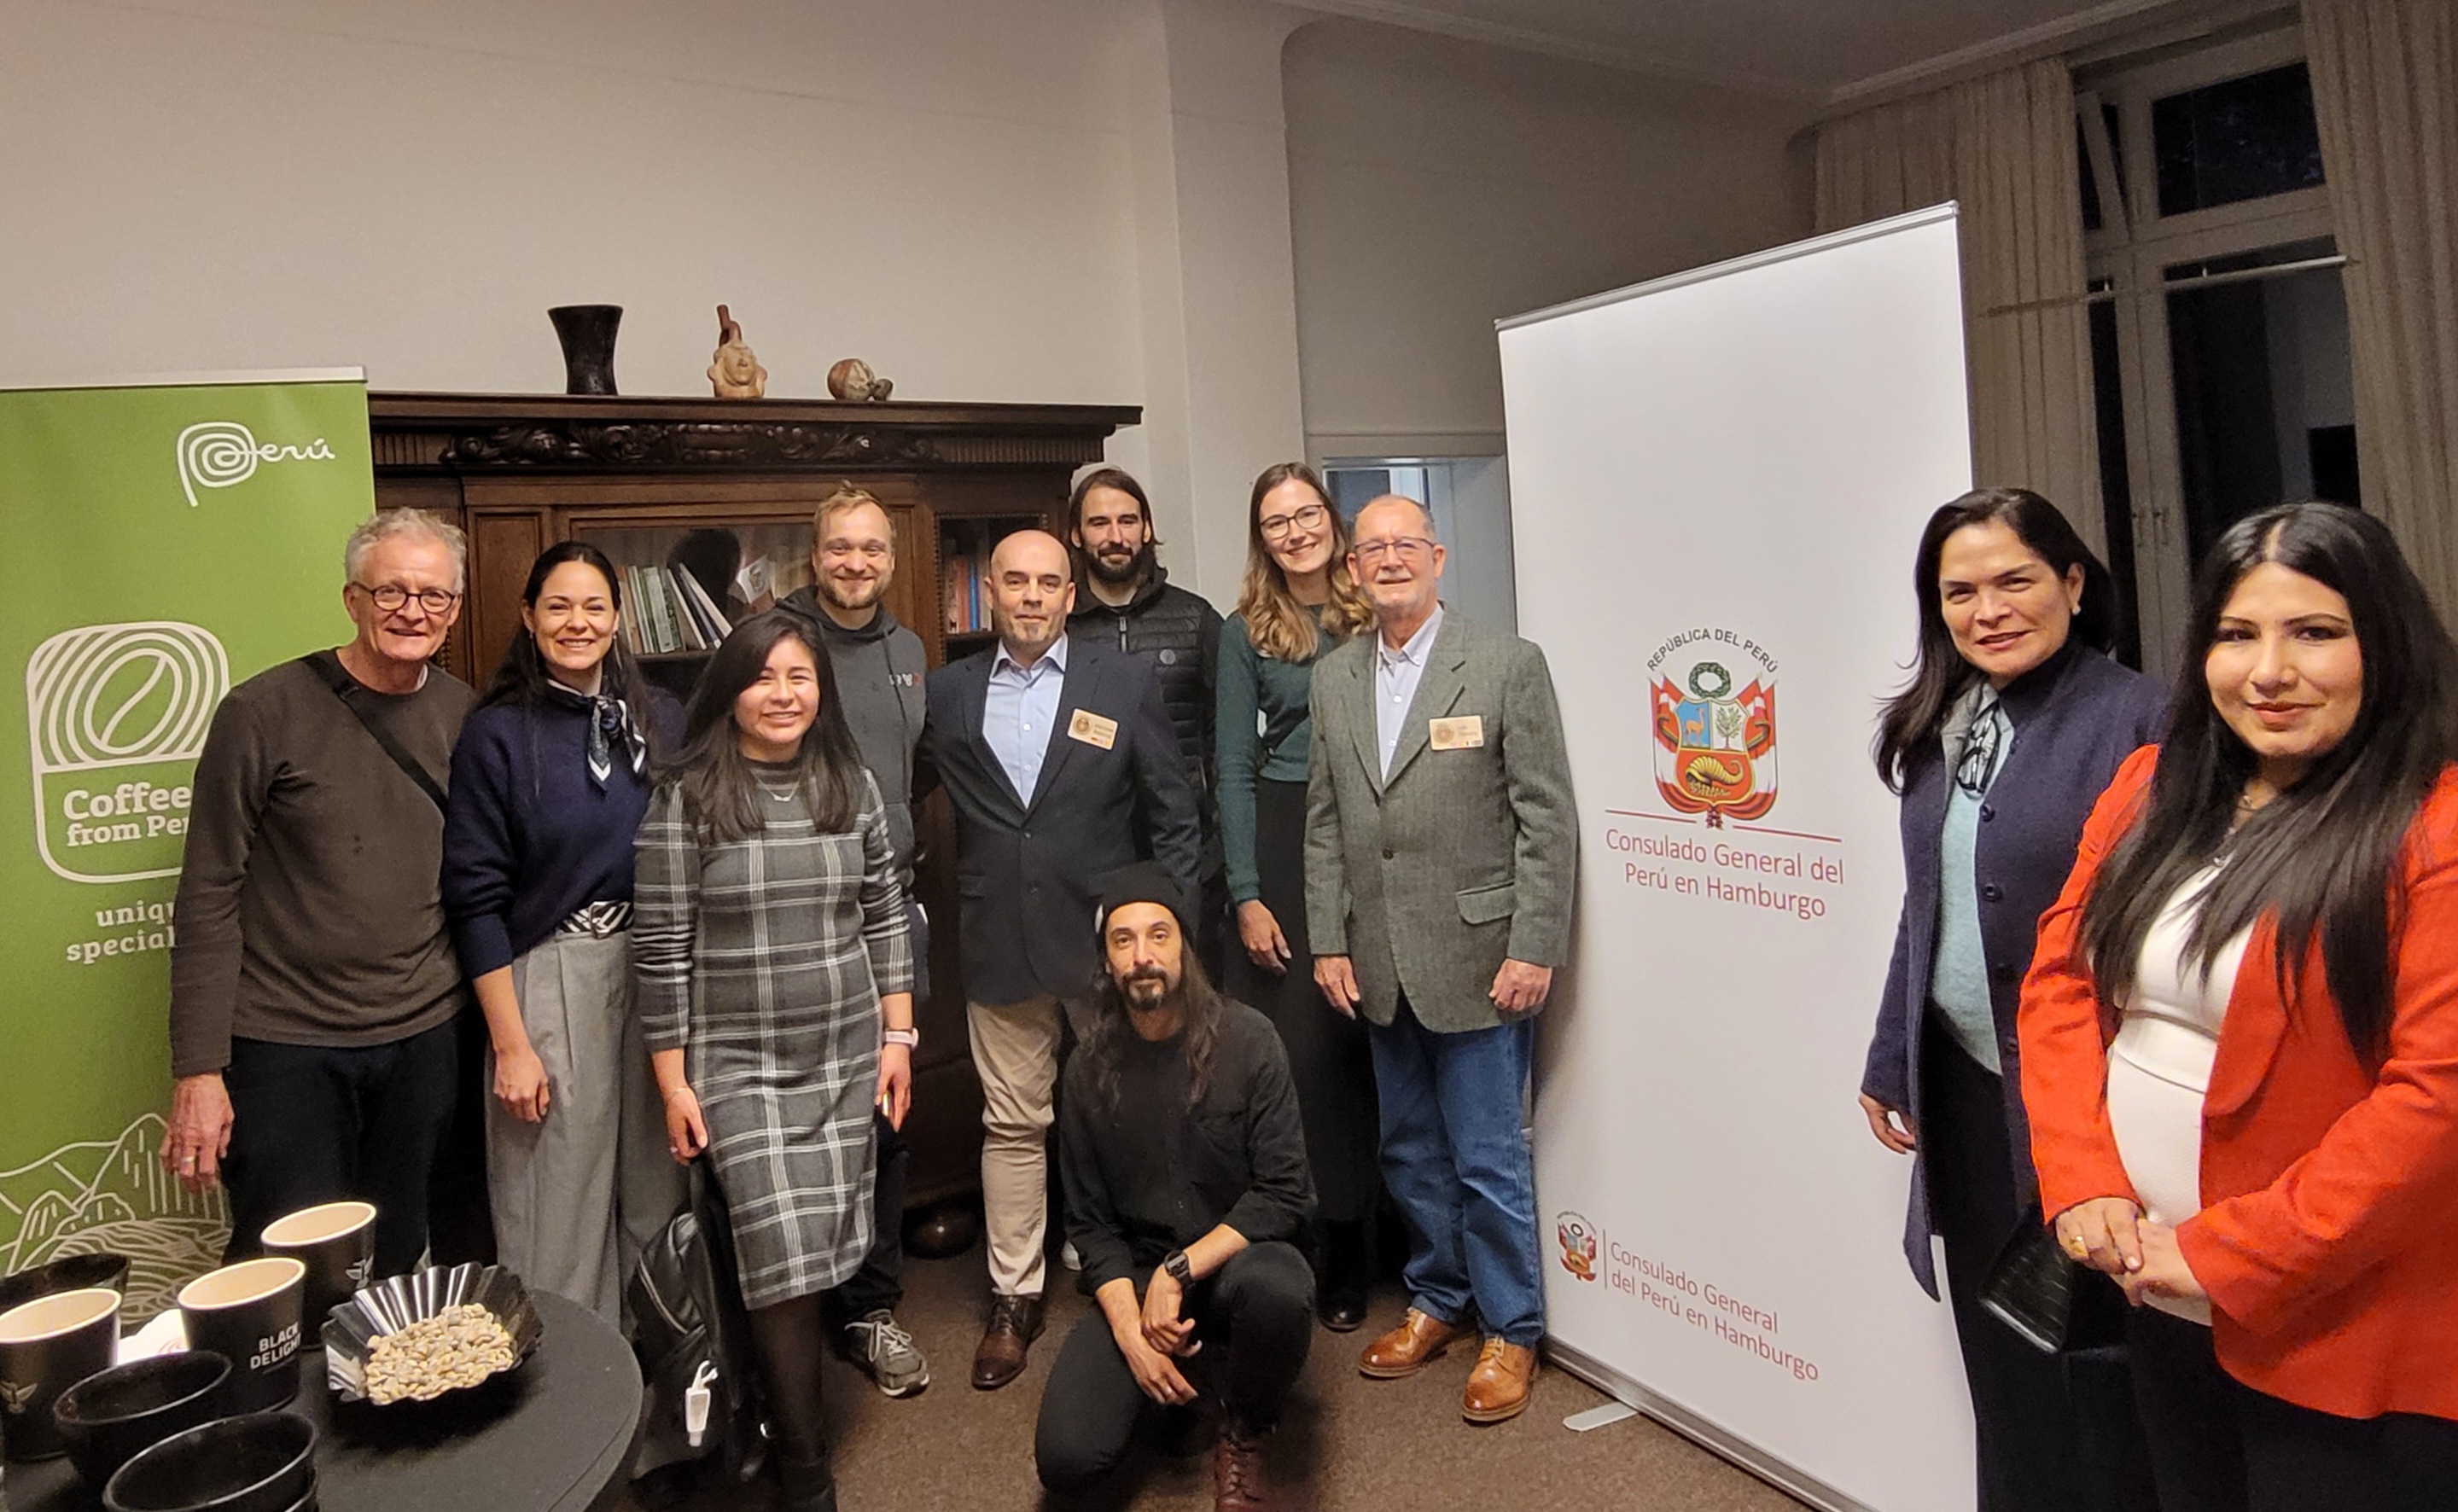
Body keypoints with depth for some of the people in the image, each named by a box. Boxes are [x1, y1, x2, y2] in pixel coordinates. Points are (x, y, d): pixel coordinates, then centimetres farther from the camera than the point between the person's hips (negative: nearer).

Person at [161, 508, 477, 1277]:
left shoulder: (466, 715, 2)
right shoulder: (265, 713, -9)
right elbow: (208, 897, -8)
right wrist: (199, 1069, -10)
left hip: (423, 1039, 4)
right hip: (285, 1044, -3)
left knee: (396, 1263, 14)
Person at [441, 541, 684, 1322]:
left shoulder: (660, 719, 5)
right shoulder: (497, 734, -5)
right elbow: (476, 900, -6)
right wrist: (510, 1044, -9)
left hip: (657, 968, 4)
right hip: (550, 978, -3)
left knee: (656, 1187, 12)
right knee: (562, 1203, 3)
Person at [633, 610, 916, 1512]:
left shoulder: (852, 787, 3)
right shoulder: (684, 799, -8)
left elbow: (885, 918, 8)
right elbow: (660, 947, -6)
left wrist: (897, 1037, 6)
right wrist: (672, 1081, -5)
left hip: (848, 1059, 4)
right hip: (738, 1068, -3)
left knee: (826, 1255, 9)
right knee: (784, 1260, -7)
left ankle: (784, 1396, 34)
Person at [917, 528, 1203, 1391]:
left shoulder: (1126, 684, 0)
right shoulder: (948, 694, 6)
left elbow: (1173, 816, 1)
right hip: (1000, 941, 2)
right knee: (1012, 1124, 10)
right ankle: (1014, 1297, 24)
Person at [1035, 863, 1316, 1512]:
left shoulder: (1246, 1039, -12)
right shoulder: (1090, 1068, -3)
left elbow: (1285, 1195, -15)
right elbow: (1091, 1222, 0)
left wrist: (1179, 1271, -21)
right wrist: (1130, 1331, -14)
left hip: (1236, 1257, -2)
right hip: (1136, 1276, 2)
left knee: (1277, 1289, -38)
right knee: (1066, 1459, -17)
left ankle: (1243, 1443, -5)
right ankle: (1186, 1372, 15)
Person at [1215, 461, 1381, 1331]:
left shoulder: (1377, 618, 6)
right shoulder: (1246, 633, 4)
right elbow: (1233, 768, 1)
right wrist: (1246, 896, -6)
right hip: (1285, 842, -1)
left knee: (1367, 1038, 2)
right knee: (1295, 1043, -1)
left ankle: (1355, 1234, 16)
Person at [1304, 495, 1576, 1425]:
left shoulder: (1508, 665, -6)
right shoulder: (1333, 680, 9)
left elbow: (1547, 817, -8)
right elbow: (1324, 823, 11)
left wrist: (1534, 949, -13)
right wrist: (1329, 941, 6)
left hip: (1477, 957, -5)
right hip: (1379, 964, 5)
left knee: (1487, 1160, 4)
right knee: (1409, 1152, 17)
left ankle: (1511, 1330, 24)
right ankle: (1437, 1299, 37)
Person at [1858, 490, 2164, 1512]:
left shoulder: (2136, 719, -13)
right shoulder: (1938, 727, 7)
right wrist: (1891, 1059, 14)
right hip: (1964, 1084, 6)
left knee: (2095, 1363, 9)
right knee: (1998, 1349, 19)